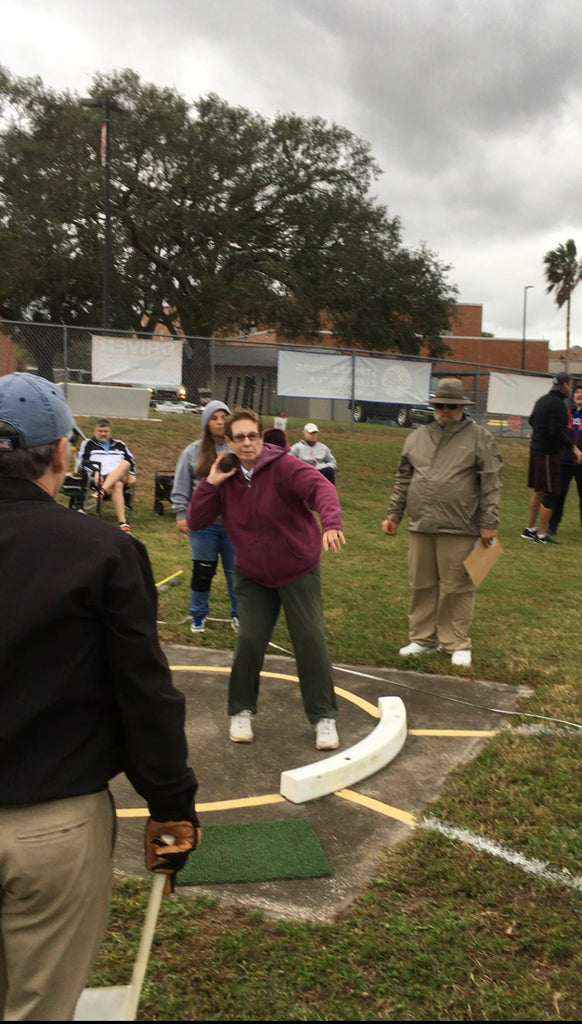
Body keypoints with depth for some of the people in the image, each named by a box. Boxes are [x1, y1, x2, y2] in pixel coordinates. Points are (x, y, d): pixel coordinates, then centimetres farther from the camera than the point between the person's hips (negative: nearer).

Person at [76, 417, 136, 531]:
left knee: (125, 464, -33)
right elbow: (81, 462, 7)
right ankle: (122, 521, -52)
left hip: (122, 477, 3)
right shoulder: (88, 444, 20)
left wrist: (131, 474, 3)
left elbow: (131, 460, 24)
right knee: (117, 485, -39)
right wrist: (95, 472, -11)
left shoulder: (119, 444, 30)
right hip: (102, 478, -3)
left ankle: (102, 491, -52)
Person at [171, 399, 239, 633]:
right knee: (203, 570, 9)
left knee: (236, 570, 10)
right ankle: (199, 615, 26)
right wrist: (181, 515, 0)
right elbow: (181, 487, 4)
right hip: (203, 523, 0)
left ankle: (239, 614, 27)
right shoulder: (193, 452, 0)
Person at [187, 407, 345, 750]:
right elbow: (196, 522, -6)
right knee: (249, 642, -1)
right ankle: (242, 711, 20)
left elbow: (321, 487, -37)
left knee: (311, 640, -3)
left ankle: (324, 717, 12)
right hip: (253, 577, 3)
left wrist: (331, 523, -57)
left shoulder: (284, 467, -20)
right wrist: (210, 484, -18)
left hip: (299, 572, -3)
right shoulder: (226, 480, -5)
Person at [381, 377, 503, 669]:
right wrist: (393, 514, 14)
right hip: (420, 525, 4)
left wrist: (488, 523, -8)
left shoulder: (479, 438, 0)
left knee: (456, 588, 2)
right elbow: (403, 480, 17)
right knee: (421, 585, 10)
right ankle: (423, 638, 23)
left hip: (459, 528, -4)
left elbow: (491, 484, -4)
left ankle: (457, 644, 14)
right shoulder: (418, 437, 12)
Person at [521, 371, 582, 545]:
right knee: (551, 494, -3)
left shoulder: (543, 400, 12)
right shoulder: (557, 404, -18)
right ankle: (542, 534, 2)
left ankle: (530, 529, 25)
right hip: (548, 452, -10)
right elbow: (557, 432, -24)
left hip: (536, 449, 10)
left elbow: (531, 421, 23)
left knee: (538, 491, 18)